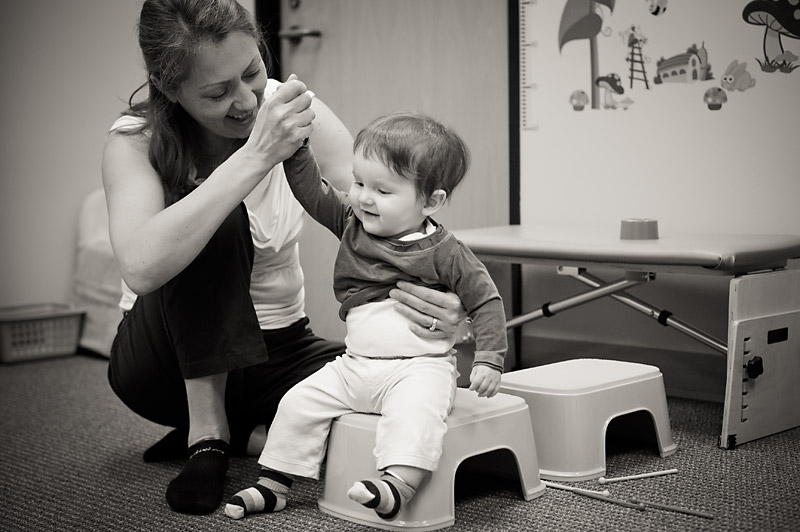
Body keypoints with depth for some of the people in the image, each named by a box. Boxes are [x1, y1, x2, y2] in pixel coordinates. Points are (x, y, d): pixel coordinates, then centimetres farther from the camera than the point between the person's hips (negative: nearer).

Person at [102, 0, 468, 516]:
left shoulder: (294, 109, -11)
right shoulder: (135, 140, -18)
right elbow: (142, 266, -39)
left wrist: (446, 300, -35)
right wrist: (256, 156, -43)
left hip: (276, 347, 3)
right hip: (168, 357, -3)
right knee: (219, 220, -32)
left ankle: (244, 435, -3)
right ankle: (205, 433, -20)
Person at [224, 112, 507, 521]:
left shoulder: (444, 252, -9)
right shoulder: (350, 223, 6)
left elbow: (485, 300, -5)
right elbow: (311, 190, 3)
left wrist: (489, 360, -12)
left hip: (420, 367, -5)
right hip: (355, 365, 6)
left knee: (414, 410, -35)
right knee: (300, 402, -1)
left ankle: (397, 486, -46)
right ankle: (272, 484, 9)